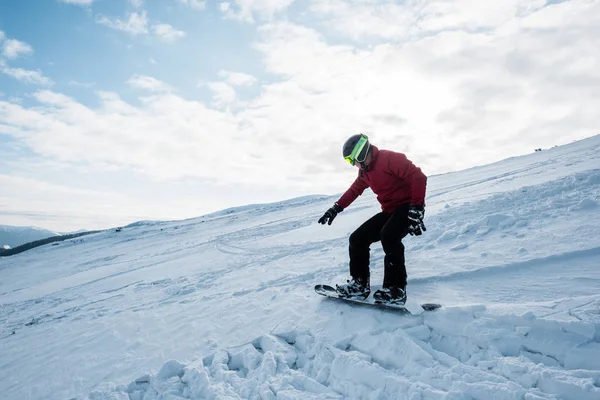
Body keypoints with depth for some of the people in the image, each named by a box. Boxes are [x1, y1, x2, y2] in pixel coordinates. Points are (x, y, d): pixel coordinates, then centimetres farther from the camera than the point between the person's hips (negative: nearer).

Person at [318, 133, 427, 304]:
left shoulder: (389, 158, -17)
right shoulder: (365, 172, 11)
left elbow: (418, 177, -24)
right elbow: (354, 190, 26)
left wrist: (416, 209, -29)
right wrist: (336, 208, 21)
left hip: (407, 207, -9)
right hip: (389, 211, 9)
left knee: (388, 236, -34)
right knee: (357, 239, 1)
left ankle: (396, 289, -24)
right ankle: (360, 283, 9)